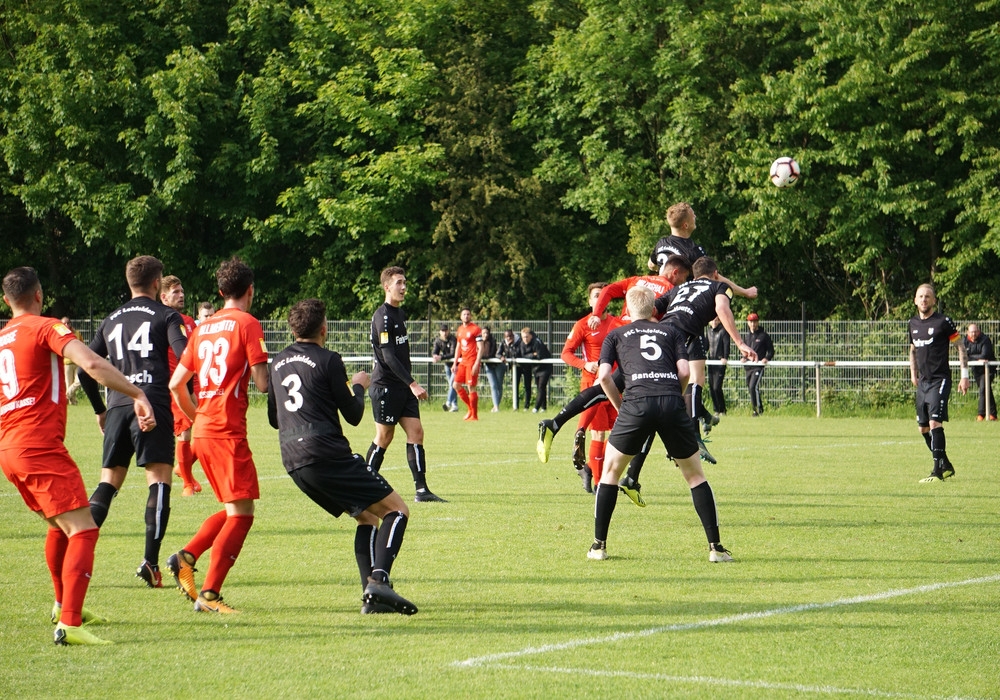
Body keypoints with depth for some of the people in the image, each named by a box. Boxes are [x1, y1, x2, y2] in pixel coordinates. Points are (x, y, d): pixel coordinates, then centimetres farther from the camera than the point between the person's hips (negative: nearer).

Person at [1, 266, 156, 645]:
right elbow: (92, 364, -19)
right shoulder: (45, 328, -4)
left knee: (60, 524, 27)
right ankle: (69, 624, -25)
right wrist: (138, 395, -19)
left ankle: (64, 605, 39)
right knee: (83, 530, -12)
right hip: (40, 446, -8)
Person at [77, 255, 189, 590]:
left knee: (108, 482, 10)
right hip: (153, 403, -5)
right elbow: (185, 357, -11)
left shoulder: (111, 321, 20)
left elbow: (84, 369, 20)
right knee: (159, 480, -4)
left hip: (118, 405, 5)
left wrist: (100, 410, 31)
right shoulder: (166, 316, 5)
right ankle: (150, 561, -15)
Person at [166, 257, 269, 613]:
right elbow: (262, 383, -11)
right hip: (227, 430, -8)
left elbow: (176, 383, 17)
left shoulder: (204, 328, 16)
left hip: (201, 432, 8)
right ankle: (209, 594, -15)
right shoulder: (247, 324, -5)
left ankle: (186, 557, 5)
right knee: (241, 512, -8)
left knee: (233, 509, 19)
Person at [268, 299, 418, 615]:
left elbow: (274, 419, 25)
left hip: (294, 463, 7)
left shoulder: (279, 362, 16)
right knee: (396, 510, -3)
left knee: (367, 517, 18)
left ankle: (371, 594, 4)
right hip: (327, 455, -7)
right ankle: (378, 579, -25)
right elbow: (353, 415, 0)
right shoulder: (328, 361, -4)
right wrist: (359, 386, 19)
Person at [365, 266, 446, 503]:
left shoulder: (400, 314, 14)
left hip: (403, 387, 8)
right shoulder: (383, 317, -15)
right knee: (384, 437, -1)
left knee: (416, 432, -1)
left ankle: (421, 490, -4)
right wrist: (412, 384, -25)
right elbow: (388, 357, -22)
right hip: (385, 386, -8)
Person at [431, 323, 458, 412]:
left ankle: (449, 402, -26)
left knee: (452, 383, -18)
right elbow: (434, 352, -7)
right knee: (451, 384, 10)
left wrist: (441, 357, -40)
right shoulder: (437, 340, -4)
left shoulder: (452, 339, -22)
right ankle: (454, 405, 15)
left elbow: (453, 354, -31)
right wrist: (435, 356, -31)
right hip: (447, 364, 7)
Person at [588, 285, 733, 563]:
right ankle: (715, 547, 8)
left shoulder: (615, 335, 23)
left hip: (636, 402, -1)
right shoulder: (672, 332, 25)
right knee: (695, 475, 14)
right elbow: (684, 371, 10)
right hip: (672, 403, 1)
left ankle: (599, 545, 16)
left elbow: (604, 376, 9)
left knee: (610, 470, 19)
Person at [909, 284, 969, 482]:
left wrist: (964, 375, -6)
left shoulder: (943, 322, -7)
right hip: (923, 382, 7)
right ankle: (946, 466, 21)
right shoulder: (913, 324, 11)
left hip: (940, 380, -7)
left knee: (935, 423, -17)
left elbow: (960, 347, -3)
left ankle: (937, 470, -15)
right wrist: (913, 373, 19)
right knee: (923, 428, 8)